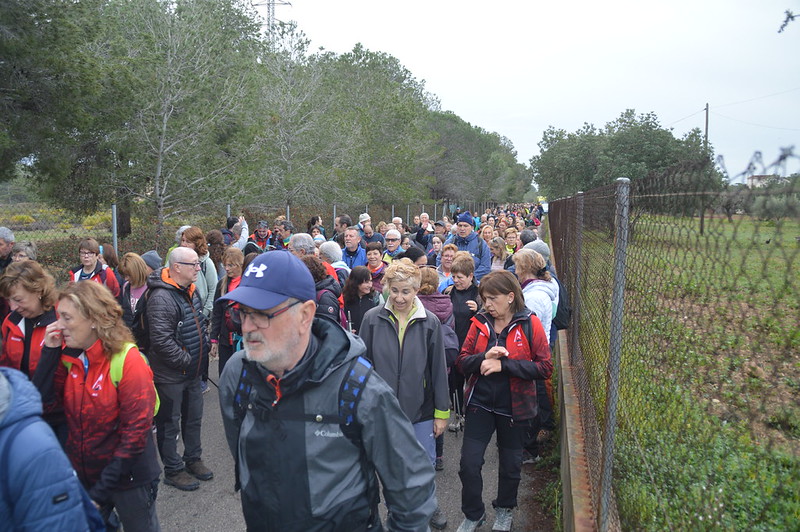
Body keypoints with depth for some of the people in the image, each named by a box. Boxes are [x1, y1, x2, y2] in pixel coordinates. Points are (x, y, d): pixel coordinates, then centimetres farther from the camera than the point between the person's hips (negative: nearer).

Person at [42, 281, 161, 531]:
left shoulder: (128, 360, -20)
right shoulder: (68, 357, -2)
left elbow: (136, 430, -20)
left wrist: (101, 491, -19)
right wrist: (50, 352, -14)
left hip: (128, 479, -5)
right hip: (82, 475, 5)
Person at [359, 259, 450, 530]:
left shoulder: (430, 322, -6)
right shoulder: (372, 319, -7)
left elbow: (439, 370, -1)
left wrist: (442, 412, 1)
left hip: (420, 408, 0)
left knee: (425, 464, 13)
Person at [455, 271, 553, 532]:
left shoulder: (530, 324, -12)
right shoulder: (480, 322, -3)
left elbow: (545, 367, -15)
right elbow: (462, 362, -2)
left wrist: (503, 365, -23)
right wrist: (484, 357, -22)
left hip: (514, 407, -2)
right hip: (480, 403, 2)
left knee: (510, 464, 16)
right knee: (469, 463, 1)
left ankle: (505, 510, 43)